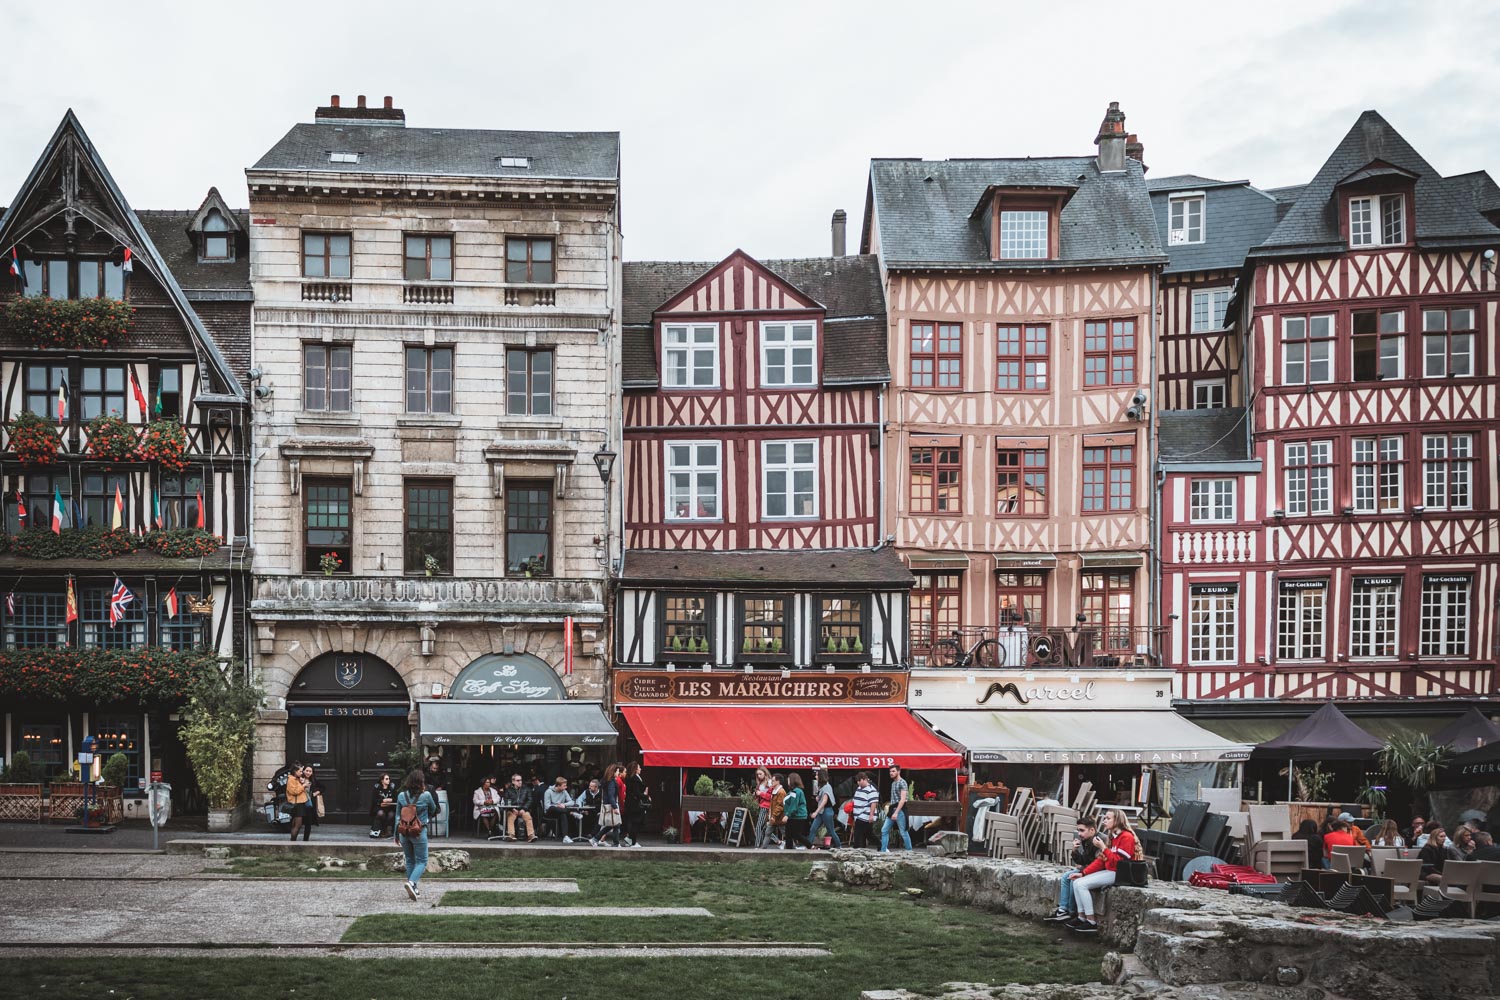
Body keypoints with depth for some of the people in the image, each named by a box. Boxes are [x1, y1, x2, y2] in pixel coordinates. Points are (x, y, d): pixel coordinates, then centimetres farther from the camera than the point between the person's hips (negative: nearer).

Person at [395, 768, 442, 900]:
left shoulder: (401, 795, -1)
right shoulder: (426, 795, -10)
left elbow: (398, 816, 5)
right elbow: (433, 810, 8)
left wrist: (396, 834, 13)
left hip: (404, 832, 4)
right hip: (419, 833, -4)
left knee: (409, 861, 17)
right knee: (421, 861, 4)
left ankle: (413, 889, 21)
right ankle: (411, 882, -20)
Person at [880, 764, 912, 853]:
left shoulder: (902, 782, -9)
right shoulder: (893, 783, 18)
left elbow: (903, 799, -17)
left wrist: (896, 812, -21)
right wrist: (889, 808, 13)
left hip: (900, 809, -9)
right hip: (892, 809, 9)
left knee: (903, 832, -4)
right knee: (884, 830, 4)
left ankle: (909, 851, 4)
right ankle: (883, 850, 5)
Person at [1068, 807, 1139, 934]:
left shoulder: (1126, 837, -14)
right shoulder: (1111, 836, 14)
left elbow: (1119, 862, -20)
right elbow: (1100, 860, 13)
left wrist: (1103, 848, -19)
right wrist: (1083, 873, 6)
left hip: (1119, 874, -9)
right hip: (1109, 871, 9)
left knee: (1082, 884, -19)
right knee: (1077, 882, -3)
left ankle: (1092, 923, -14)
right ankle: (1081, 918, -2)